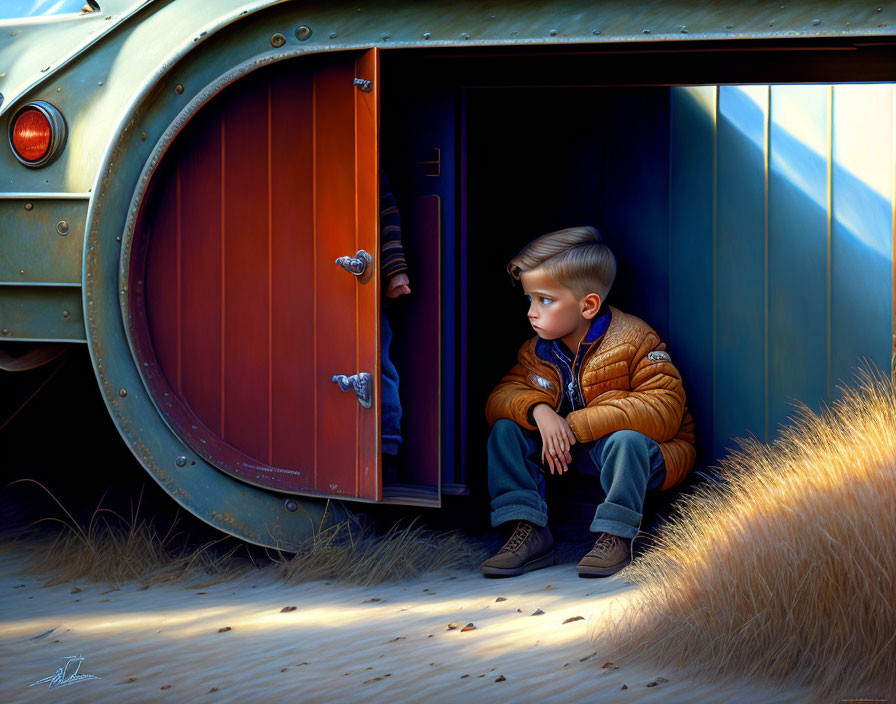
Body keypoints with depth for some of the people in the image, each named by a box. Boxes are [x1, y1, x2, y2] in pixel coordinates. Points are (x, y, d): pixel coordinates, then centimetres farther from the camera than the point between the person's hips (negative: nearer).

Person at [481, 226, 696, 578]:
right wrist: (537, 410, -26)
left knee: (625, 440, -40)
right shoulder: (537, 351, 2)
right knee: (506, 429, -9)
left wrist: (577, 425, -30)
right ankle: (528, 532, -16)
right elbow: (499, 399, 0)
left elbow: (664, 411, -28)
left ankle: (615, 535, -22)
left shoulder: (633, 341, -18)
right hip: (571, 455, 6)